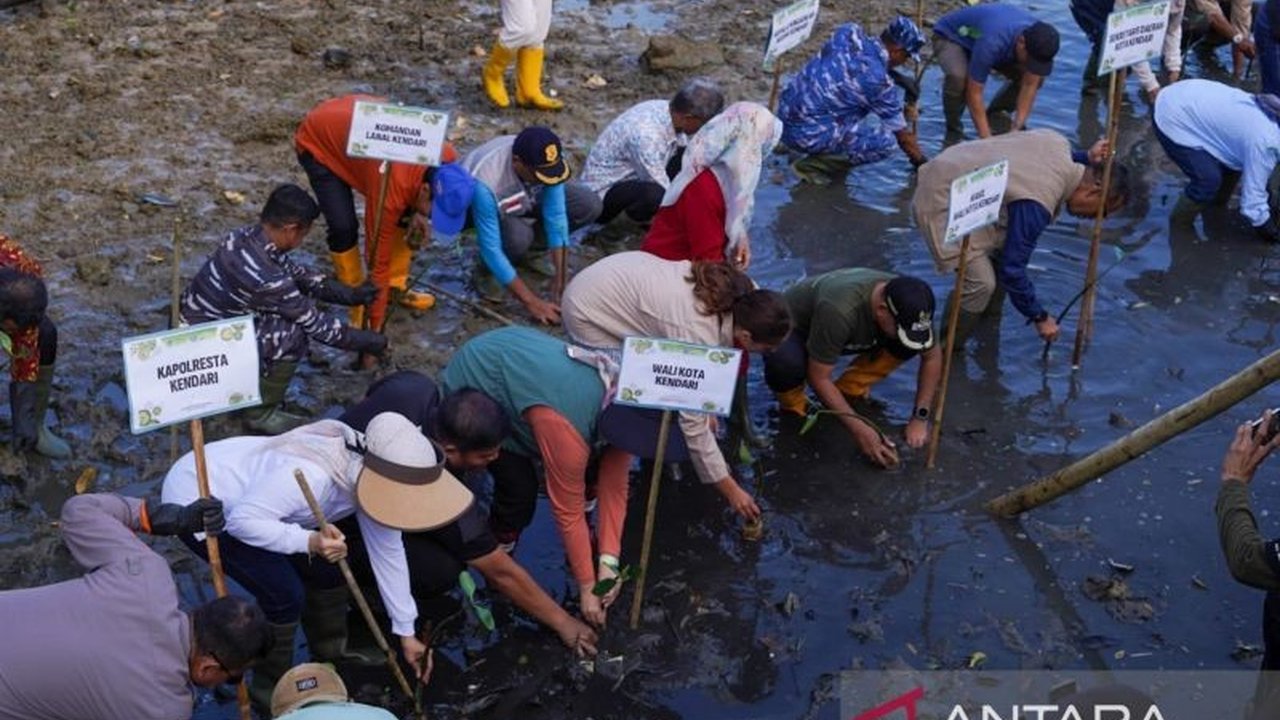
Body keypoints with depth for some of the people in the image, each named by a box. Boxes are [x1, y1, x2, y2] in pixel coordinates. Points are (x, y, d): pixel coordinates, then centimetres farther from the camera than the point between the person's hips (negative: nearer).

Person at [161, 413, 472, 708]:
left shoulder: (372, 478, -13)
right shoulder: (310, 475, -39)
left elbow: (388, 551, -3)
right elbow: (242, 520, -34)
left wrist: (406, 632, 2)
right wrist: (309, 541, -44)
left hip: (244, 493, 8)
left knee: (327, 570, 3)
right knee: (285, 594, -16)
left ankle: (330, 663, 25)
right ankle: (271, 685, 7)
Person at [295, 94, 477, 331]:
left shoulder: (446, 156, -23)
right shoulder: (393, 187, -39)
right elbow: (378, 260, -28)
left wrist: (419, 213, -11)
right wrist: (376, 324, -22)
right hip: (318, 142, -6)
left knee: (405, 215, 0)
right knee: (344, 227, -18)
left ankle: (397, 286, 17)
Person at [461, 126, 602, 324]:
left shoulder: (545, 160, -33)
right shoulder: (485, 184, -44)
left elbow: (556, 217, -27)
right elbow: (491, 248, -39)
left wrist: (560, 281, -28)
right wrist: (531, 302, -38)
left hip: (527, 196, 5)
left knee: (590, 205, -15)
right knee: (518, 238, -37)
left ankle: (527, 240, 4)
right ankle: (488, 269, -4)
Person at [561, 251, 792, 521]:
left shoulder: (742, 294, -16)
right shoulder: (697, 334, -36)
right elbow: (693, 423, -29)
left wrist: (706, 408, 1)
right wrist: (731, 490, -23)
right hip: (589, 311, -8)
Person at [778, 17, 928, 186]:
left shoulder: (849, 32, 2)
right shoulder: (879, 81, -15)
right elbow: (902, 134, -2)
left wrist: (899, 77, 21)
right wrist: (921, 163, 15)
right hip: (805, 133, -8)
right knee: (887, 142, -11)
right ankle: (811, 164, -6)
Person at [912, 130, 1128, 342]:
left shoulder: (1059, 142, -6)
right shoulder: (1036, 206, -30)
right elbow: (1012, 269, -22)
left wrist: (1087, 158, 3)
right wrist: (1039, 317, -10)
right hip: (940, 202, -10)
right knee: (980, 283, -16)